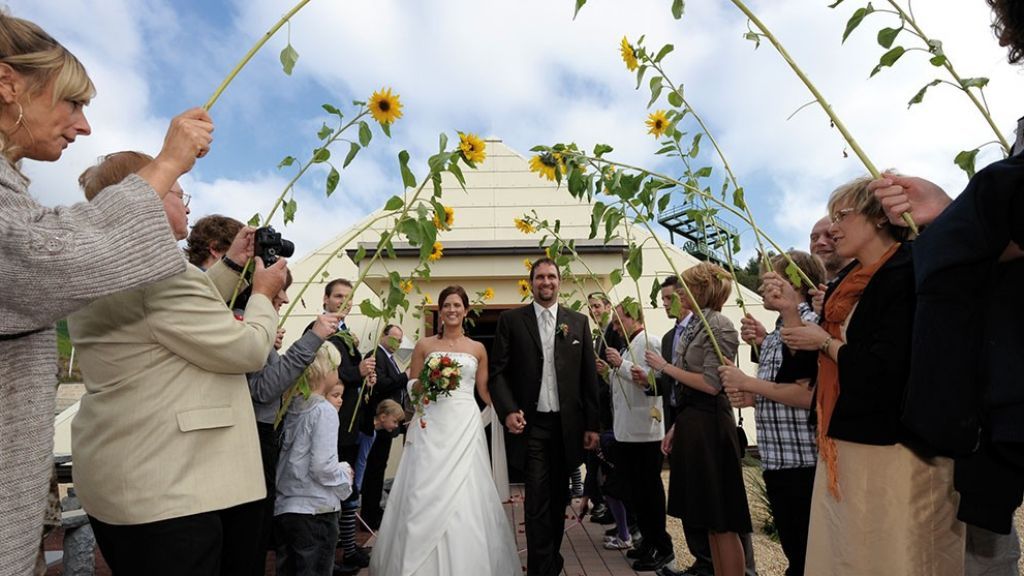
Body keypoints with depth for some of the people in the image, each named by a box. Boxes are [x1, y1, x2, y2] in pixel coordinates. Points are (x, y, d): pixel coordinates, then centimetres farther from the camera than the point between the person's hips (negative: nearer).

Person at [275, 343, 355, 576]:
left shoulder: (292, 407, 4)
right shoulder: (325, 410, -16)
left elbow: (295, 458, 8)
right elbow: (322, 465, -21)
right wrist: (345, 474, -3)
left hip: (282, 507, 7)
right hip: (314, 510, -7)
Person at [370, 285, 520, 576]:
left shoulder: (478, 348, 9)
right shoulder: (424, 345, 7)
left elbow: (485, 390, 11)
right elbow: (412, 387, 8)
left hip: (465, 425, 0)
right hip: (431, 425, 0)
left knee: (464, 494, 0)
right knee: (426, 493, 0)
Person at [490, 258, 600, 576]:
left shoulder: (579, 321, 6)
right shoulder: (511, 320, 0)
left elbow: (589, 375, 5)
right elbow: (498, 371, -2)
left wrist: (592, 424, 3)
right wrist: (509, 410, -16)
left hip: (567, 424, 3)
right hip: (530, 423, -3)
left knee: (558, 498, 15)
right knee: (538, 500, -2)